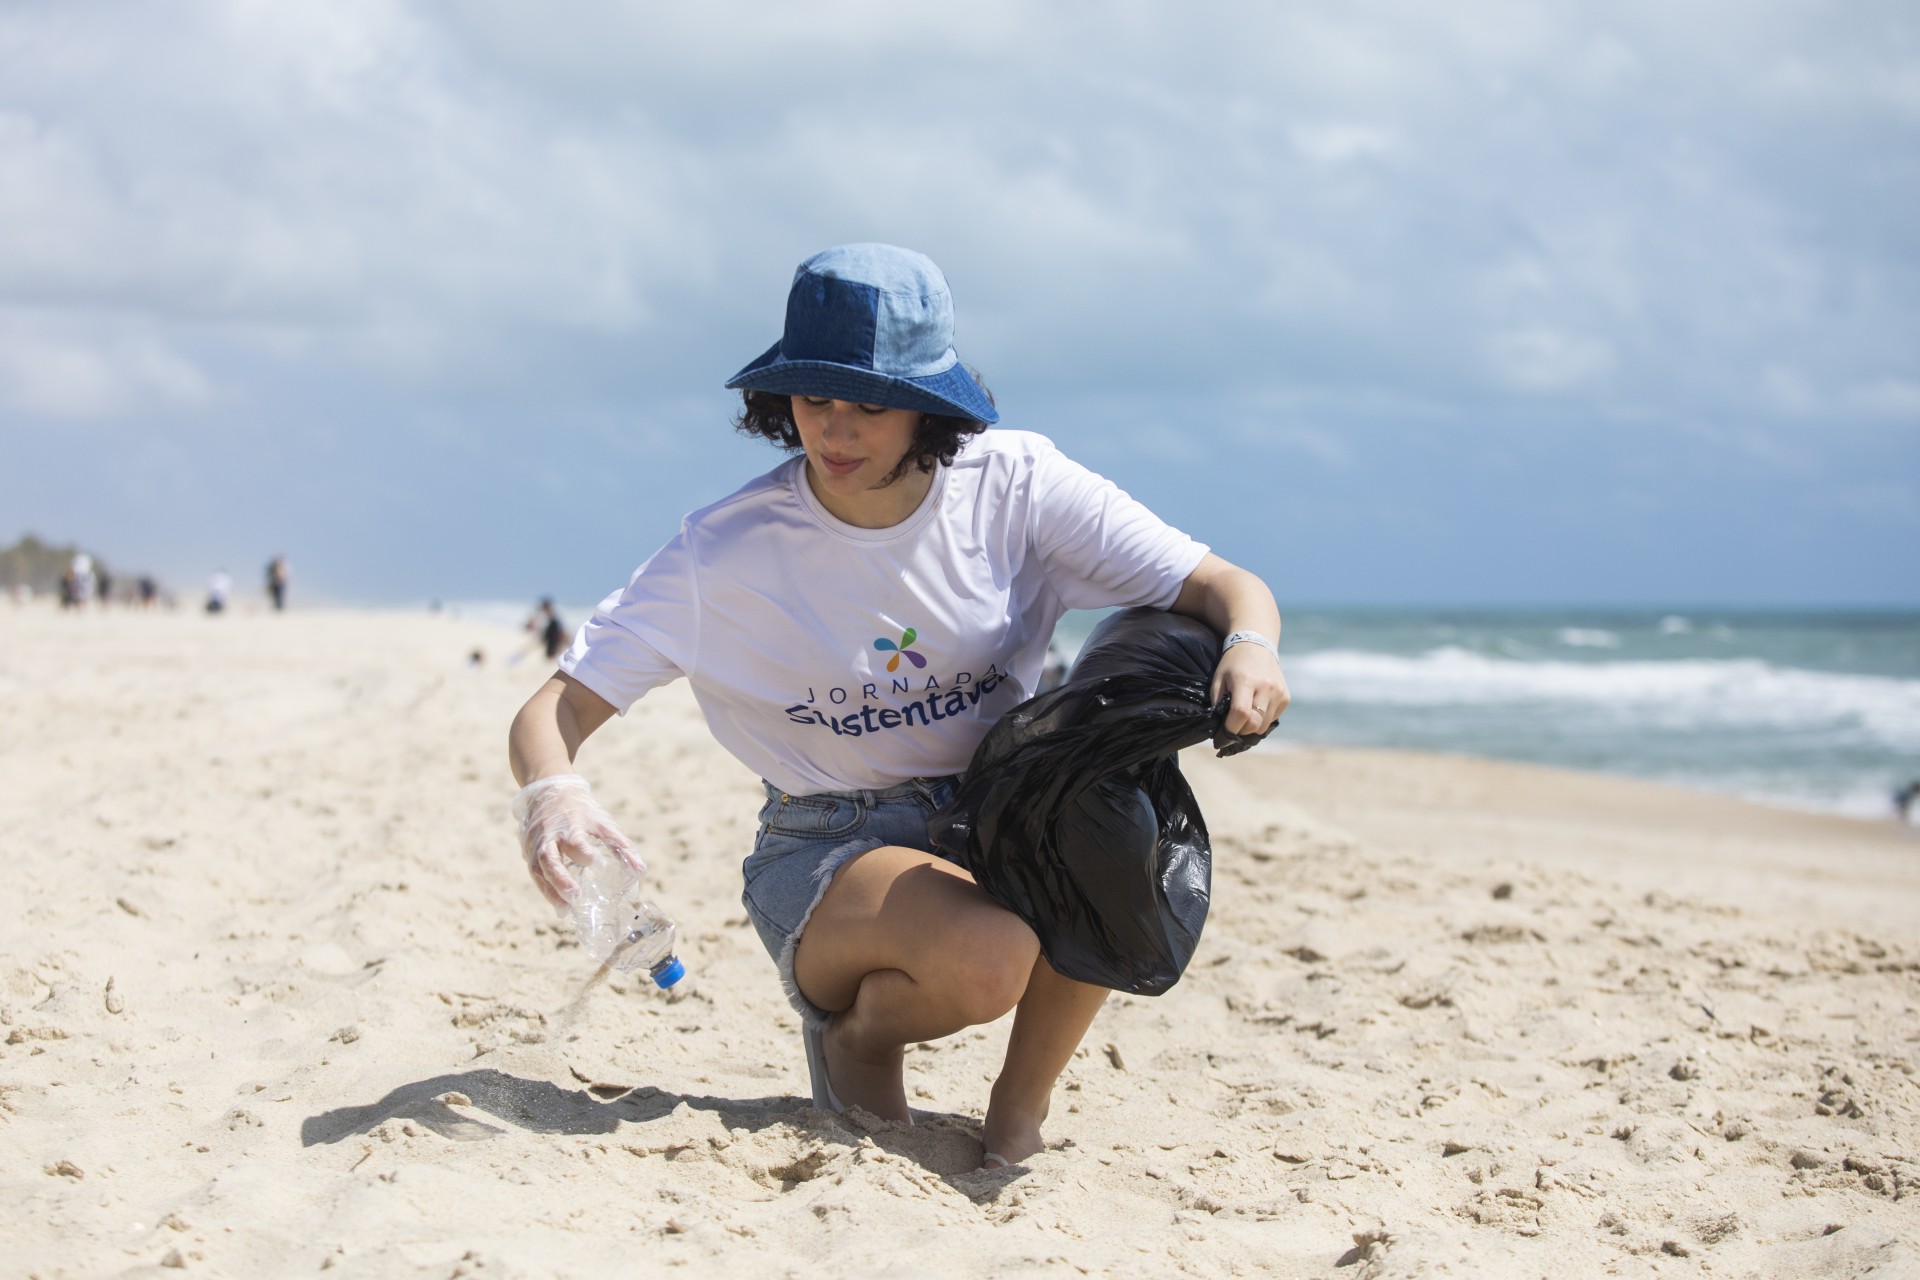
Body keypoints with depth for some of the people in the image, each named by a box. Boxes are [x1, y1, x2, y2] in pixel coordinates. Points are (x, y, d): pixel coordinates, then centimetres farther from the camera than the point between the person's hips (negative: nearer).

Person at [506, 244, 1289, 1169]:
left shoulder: (1014, 485, -10)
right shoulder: (729, 551, -13)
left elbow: (1227, 587, -10)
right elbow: (557, 706, -14)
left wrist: (1251, 644, -35)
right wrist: (551, 790, -38)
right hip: (829, 851, -3)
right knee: (988, 959, -35)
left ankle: (1019, 1107, -10)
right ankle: (860, 1041, 2)